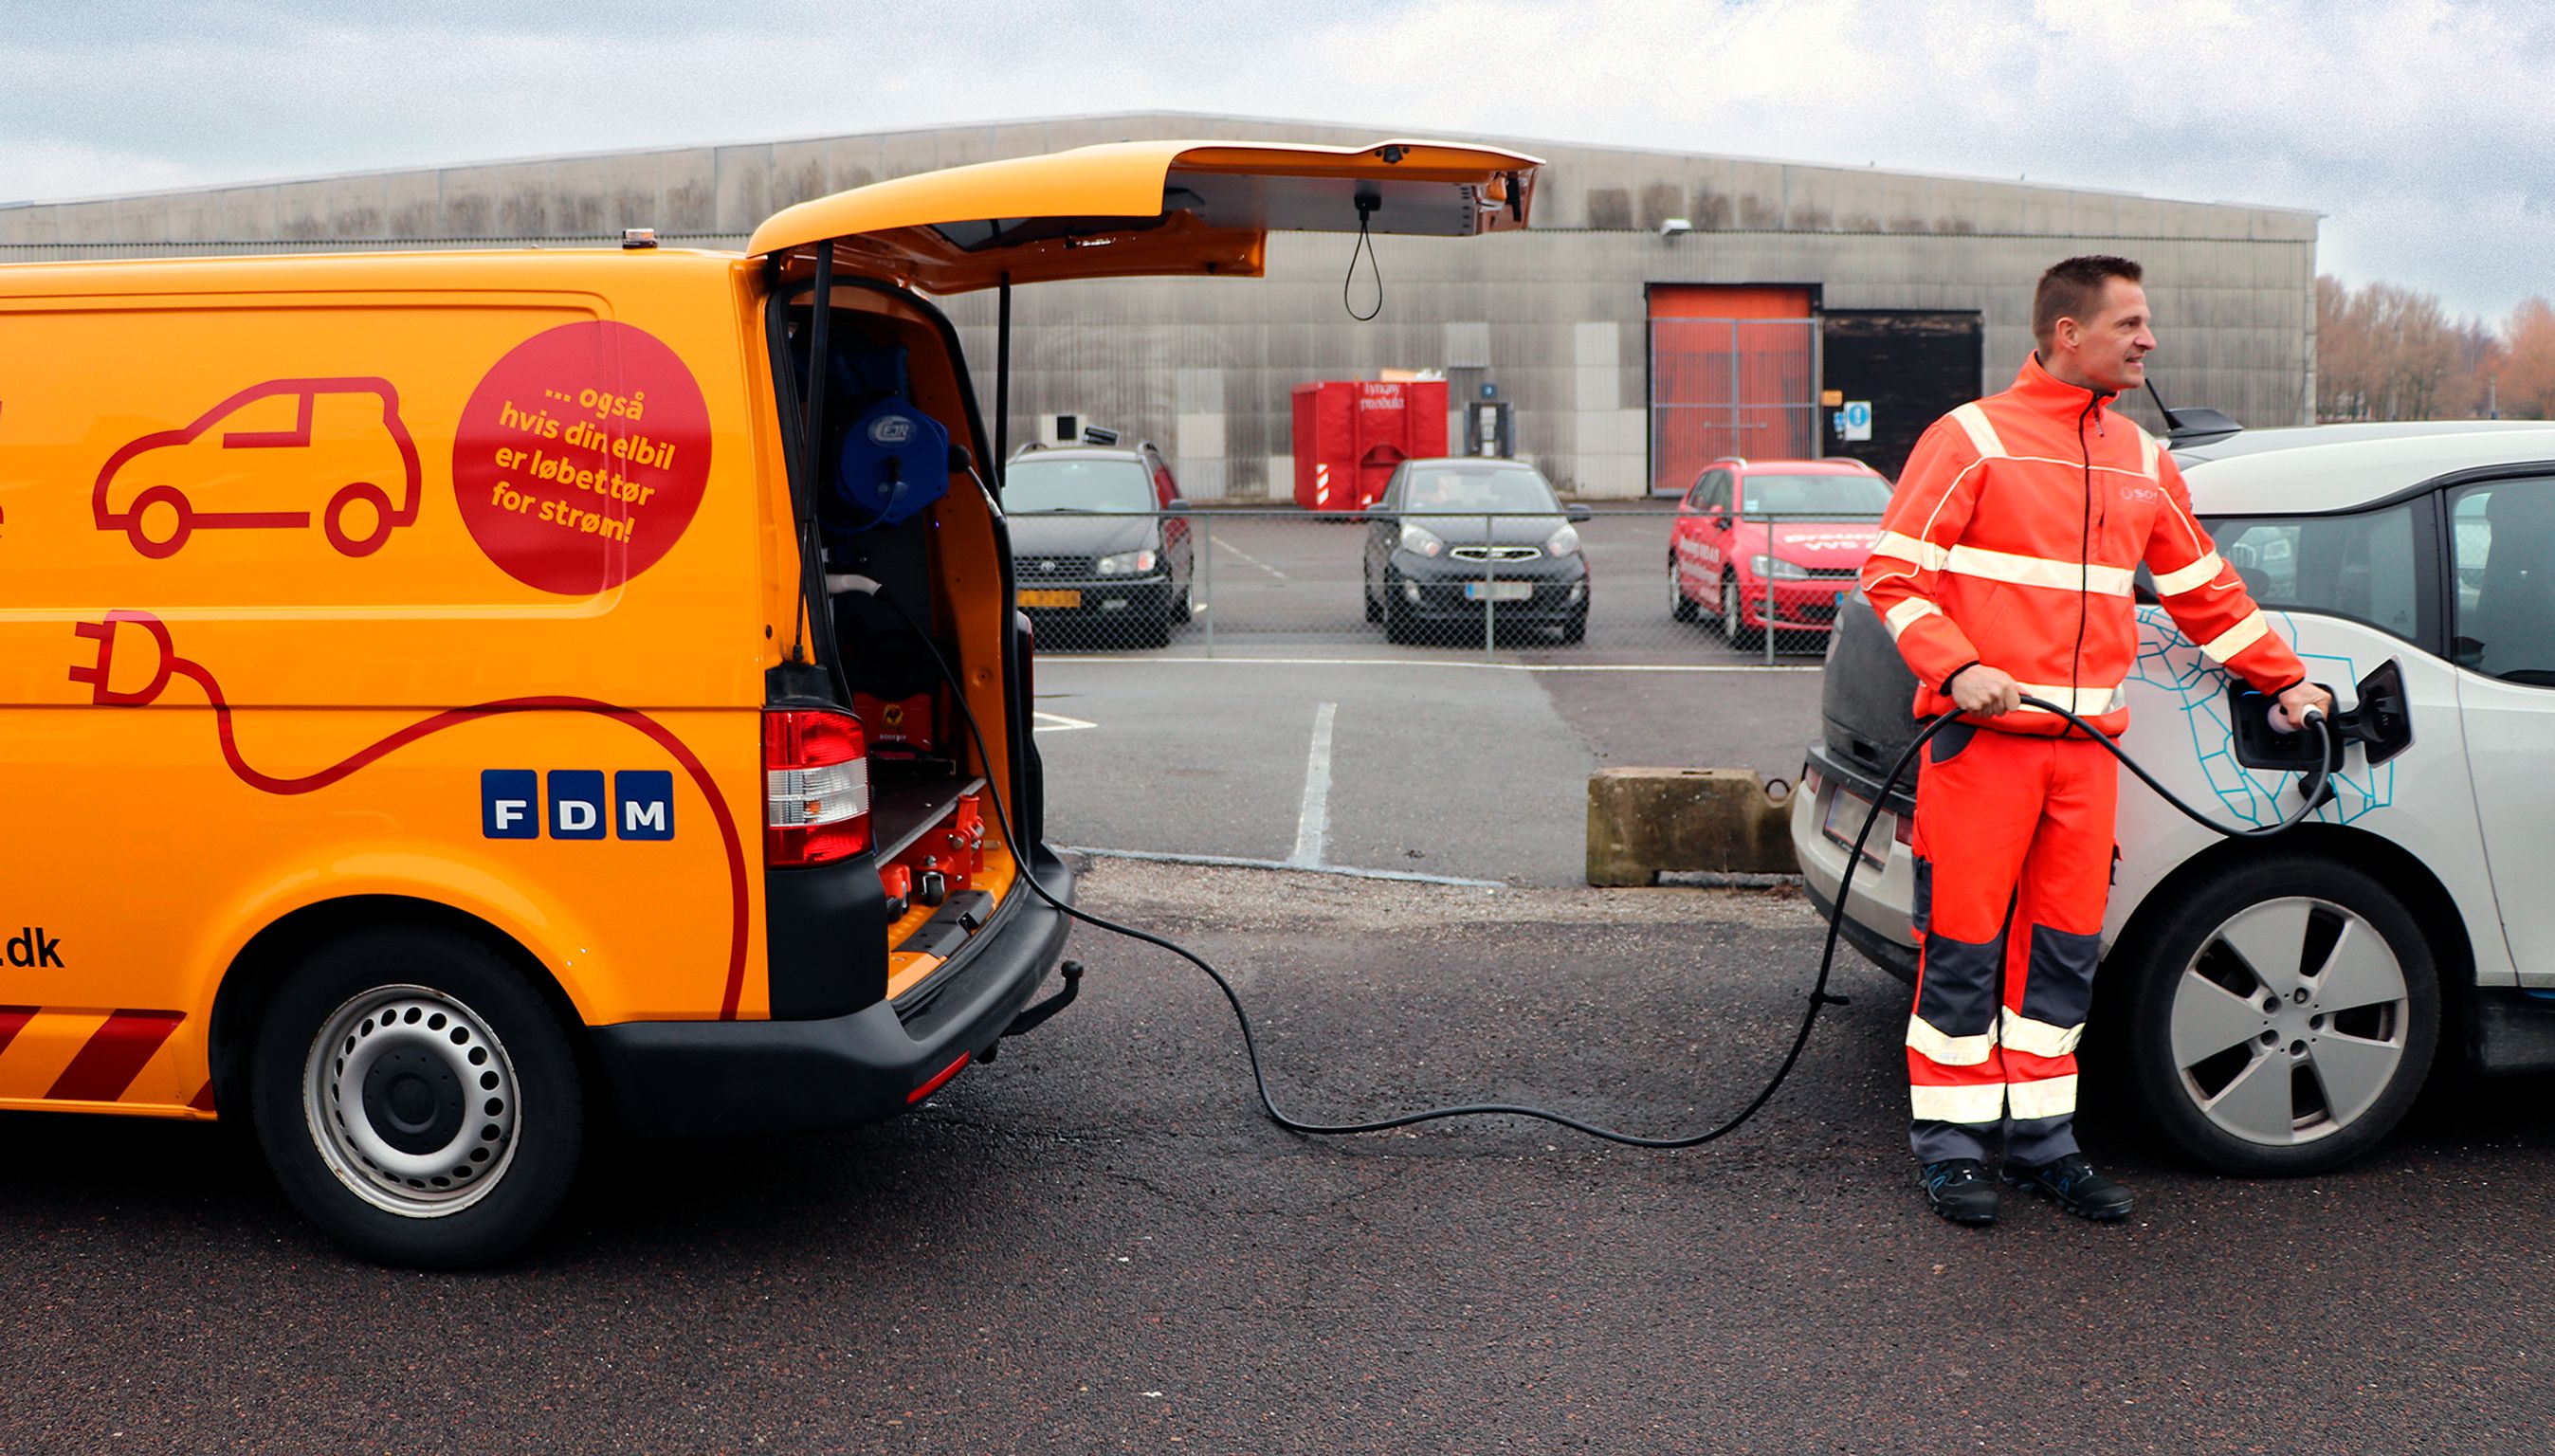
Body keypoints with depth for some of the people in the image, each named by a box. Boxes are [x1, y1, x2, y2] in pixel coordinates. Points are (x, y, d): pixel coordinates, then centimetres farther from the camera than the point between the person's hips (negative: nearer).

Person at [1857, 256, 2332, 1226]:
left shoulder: (2142, 462, 17)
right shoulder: (1973, 438, -2)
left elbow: (2203, 588, 26)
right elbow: (1894, 571, -6)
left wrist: (2282, 678, 23)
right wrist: (1958, 670, -19)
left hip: (2087, 745, 6)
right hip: (1981, 739, -6)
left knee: (2065, 950, 8)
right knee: (1963, 944, -2)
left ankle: (2042, 1137, 19)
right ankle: (1950, 1146, 9)